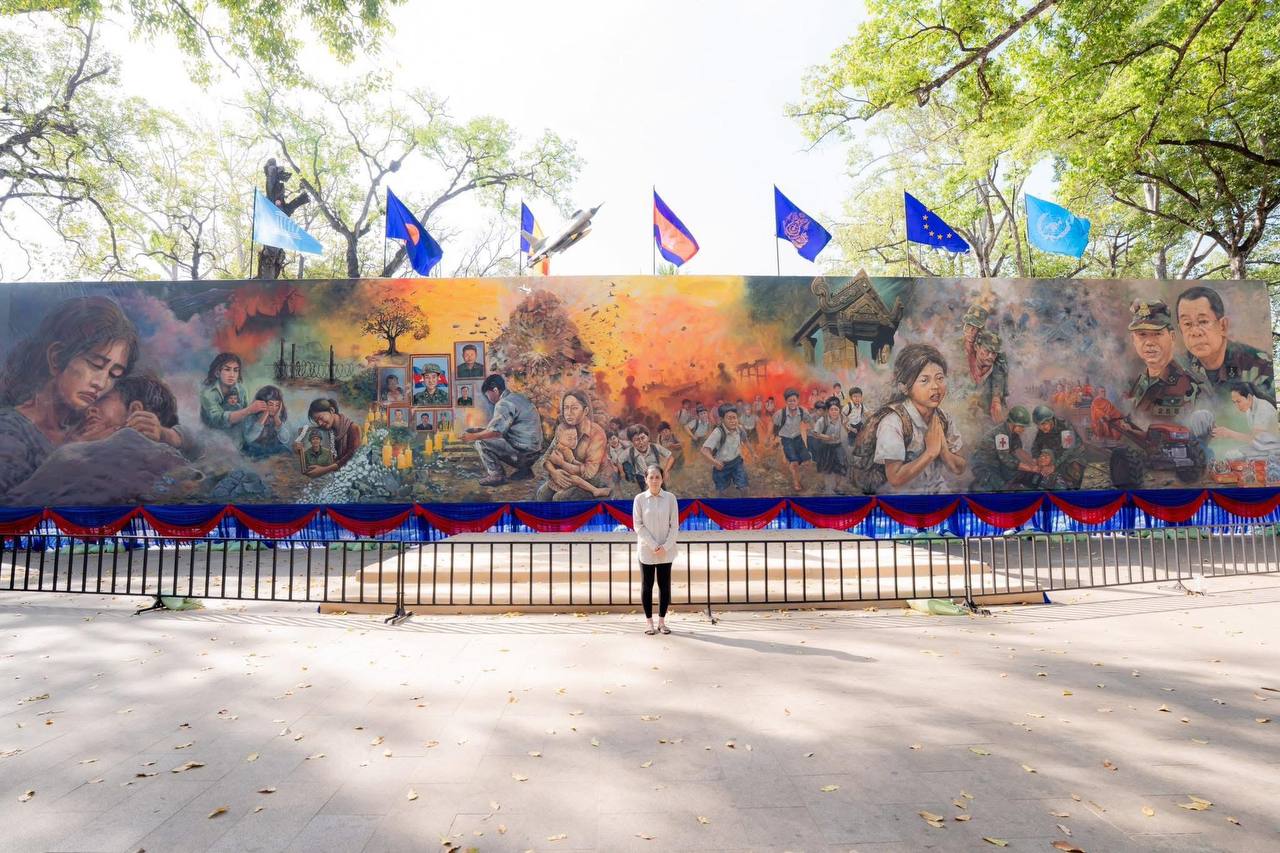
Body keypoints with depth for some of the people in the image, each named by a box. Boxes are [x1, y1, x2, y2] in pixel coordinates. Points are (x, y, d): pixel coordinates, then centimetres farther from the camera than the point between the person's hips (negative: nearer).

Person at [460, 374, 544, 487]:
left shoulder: (504, 404, -14)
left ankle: (496, 476, -2)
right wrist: (480, 431, 21)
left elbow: (495, 432, -23)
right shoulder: (518, 397, 16)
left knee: (481, 442, -9)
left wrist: (473, 436, -8)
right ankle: (524, 470, 19)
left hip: (523, 451, -10)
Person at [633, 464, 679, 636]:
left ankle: (662, 621, 19)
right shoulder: (639, 499, -4)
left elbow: (674, 525, -2)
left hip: (666, 551, 1)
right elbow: (638, 525, -5)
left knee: (664, 586, 7)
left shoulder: (670, 498, -2)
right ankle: (649, 622, 16)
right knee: (647, 586, 5)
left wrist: (665, 547, -12)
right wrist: (653, 546, -13)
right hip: (646, 550, -1)